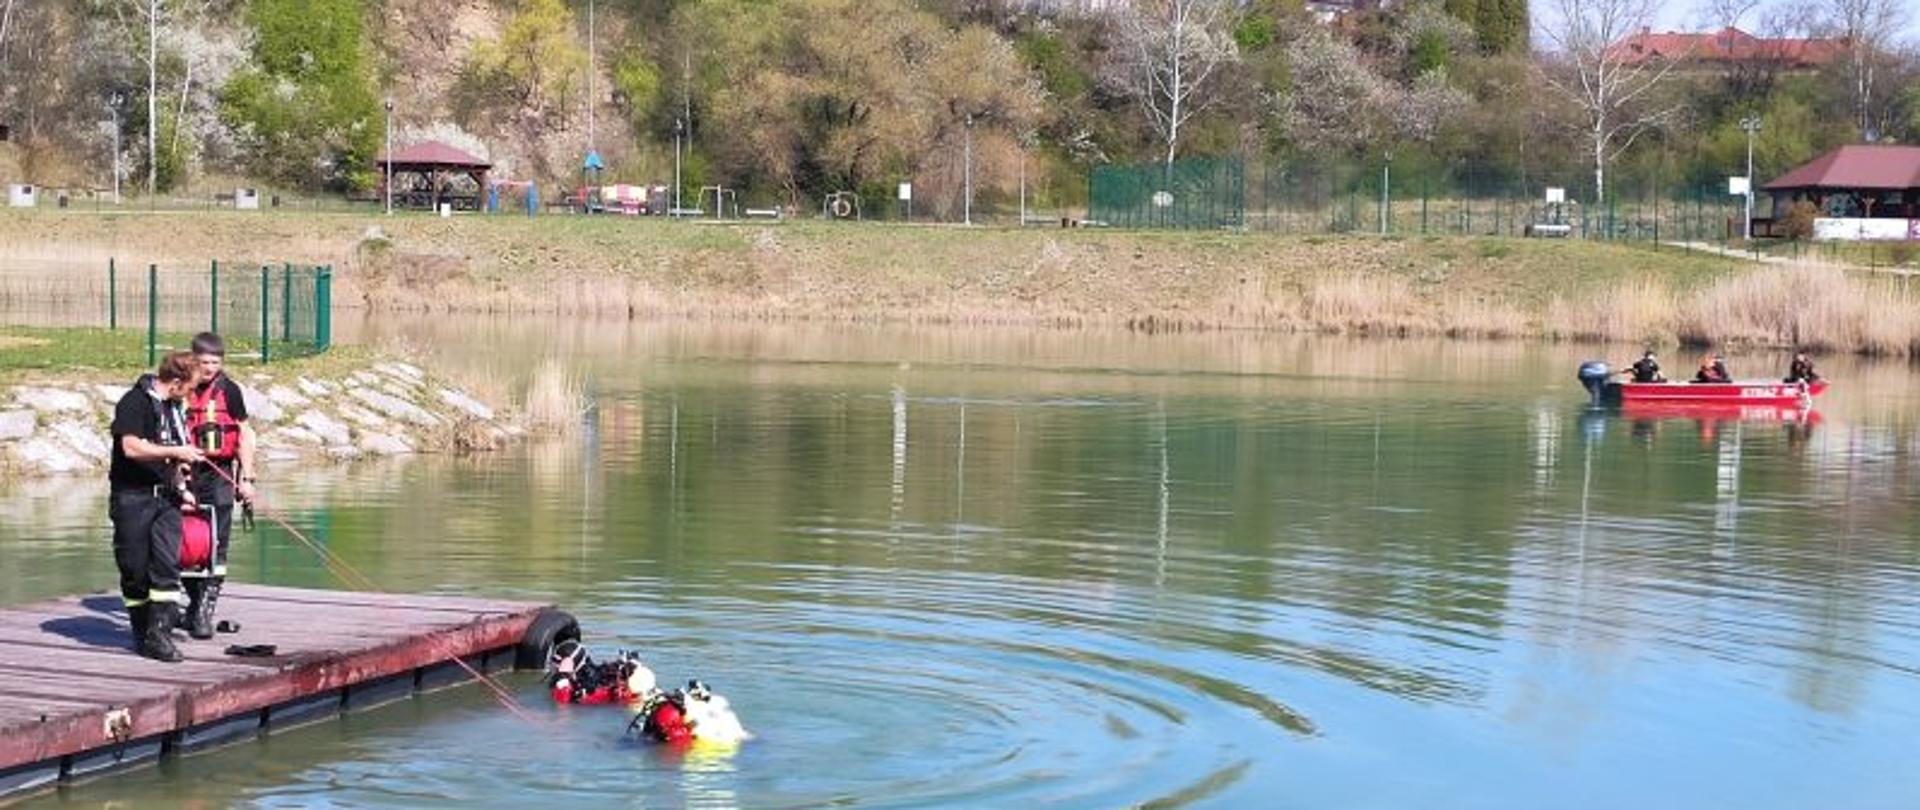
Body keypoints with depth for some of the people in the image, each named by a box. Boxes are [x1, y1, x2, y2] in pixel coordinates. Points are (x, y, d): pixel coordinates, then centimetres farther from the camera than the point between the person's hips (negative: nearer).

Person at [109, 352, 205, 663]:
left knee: (168, 564, -8)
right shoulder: (135, 401, -11)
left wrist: (180, 487, 21)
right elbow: (131, 447, -23)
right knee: (135, 569, 3)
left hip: (165, 497, 6)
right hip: (133, 497, -6)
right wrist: (176, 451, -18)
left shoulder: (173, 406, 15)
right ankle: (141, 633, 17)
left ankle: (159, 632, -8)